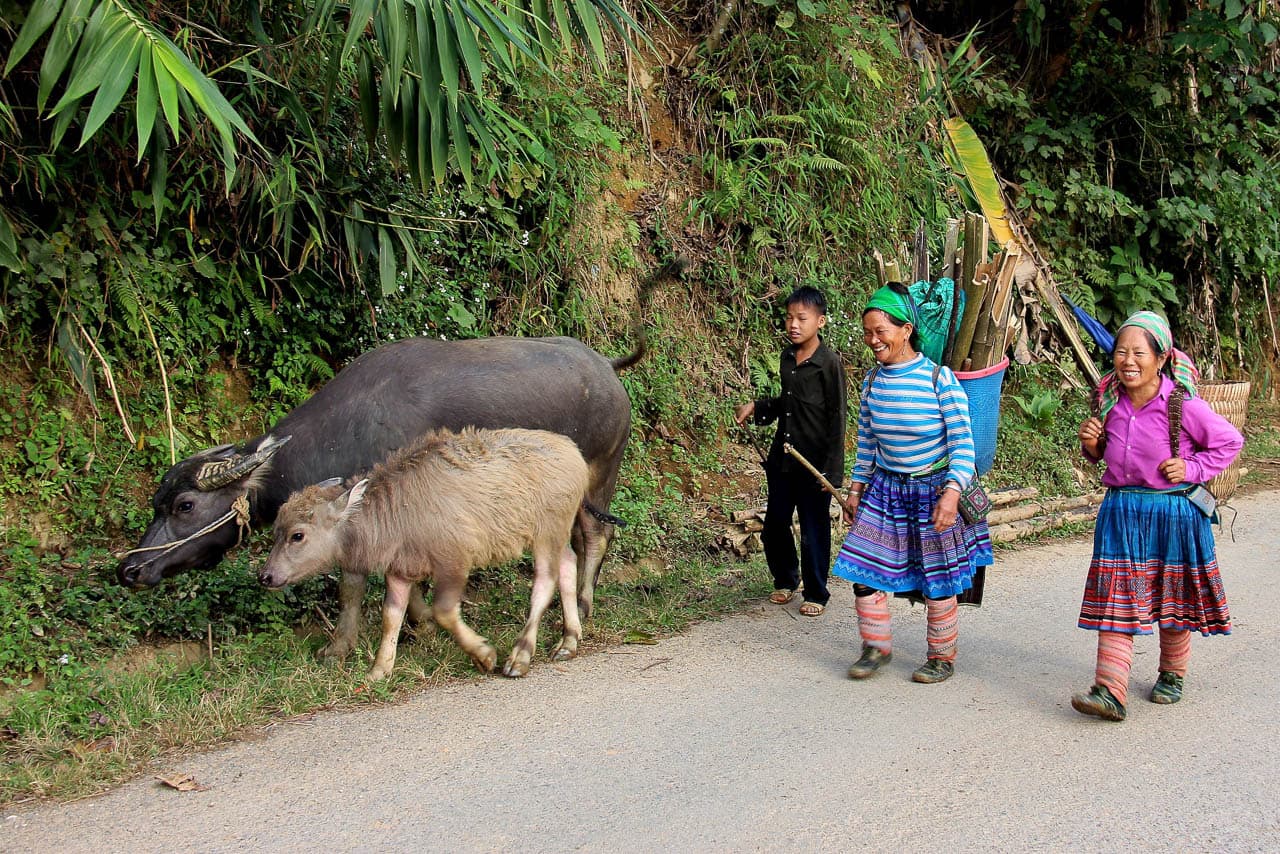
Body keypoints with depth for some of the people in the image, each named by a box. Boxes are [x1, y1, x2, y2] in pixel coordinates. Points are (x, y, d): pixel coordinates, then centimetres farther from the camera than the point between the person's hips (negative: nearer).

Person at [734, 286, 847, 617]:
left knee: (814, 531, 6)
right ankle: (786, 580, 36)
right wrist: (756, 407, 3)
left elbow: (836, 417, -13)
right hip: (782, 461, 6)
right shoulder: (786, 358, 6)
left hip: (814, 463, -6)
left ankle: (816, 593, 22)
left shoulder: (829, 362, -14)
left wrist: (830, 469, -16)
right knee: (774, 527, 14)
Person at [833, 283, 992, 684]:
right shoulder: (873, 380, -1)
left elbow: (963, 443, -18)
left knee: (937, 583, 7)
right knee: (862, 571, 1)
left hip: (933, 492, -5)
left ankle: (942, 657, 25)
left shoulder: (940, 379, -18)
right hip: (884, 489, 5)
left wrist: (951, 493, -29)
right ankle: (877, 646, 20)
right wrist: (856, 488, 11)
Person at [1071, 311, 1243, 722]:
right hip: (1120, 512, 3)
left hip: (1173, 513, -3)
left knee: (1172, 599, 13)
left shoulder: (1183, 406, -14)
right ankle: (1110, 692, -7)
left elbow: (1230, 442, -2)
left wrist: (1192, 468, -12)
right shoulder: (1109, 401, 0)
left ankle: (1172, 674, 35)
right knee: (1116, 600, -4)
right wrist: (1091, 445, -5)